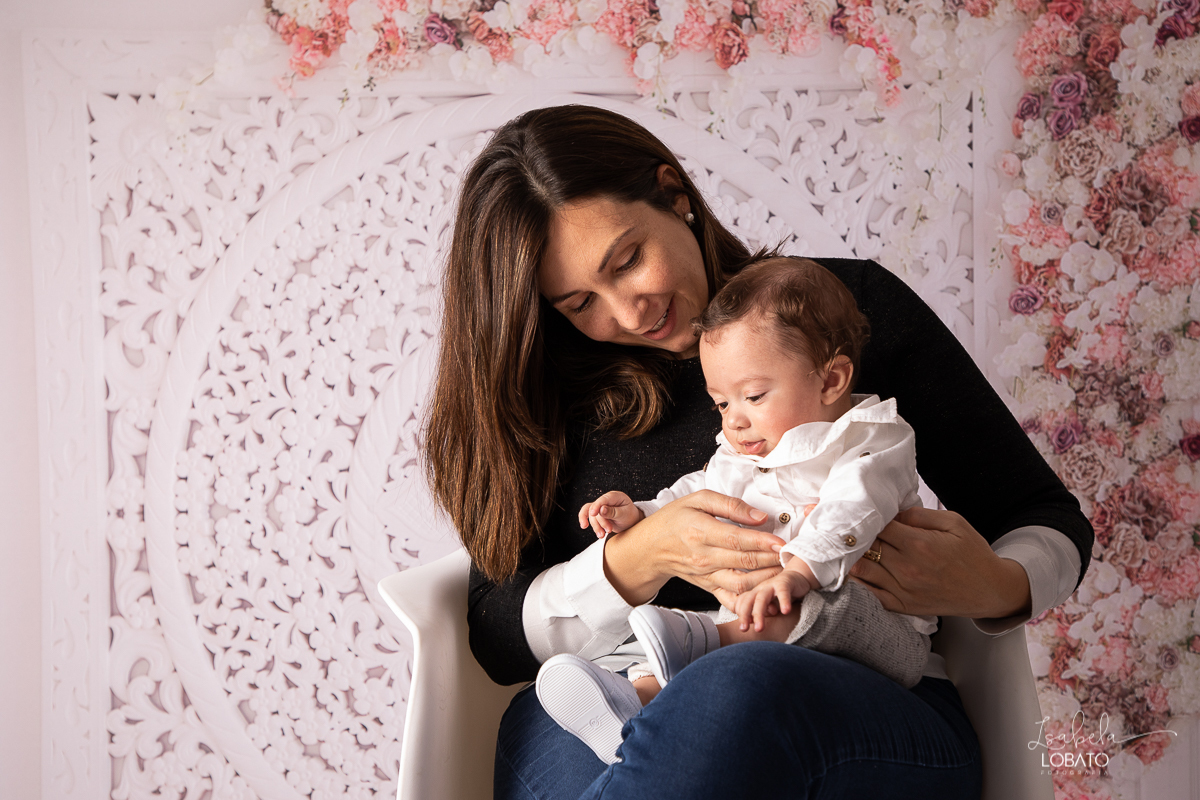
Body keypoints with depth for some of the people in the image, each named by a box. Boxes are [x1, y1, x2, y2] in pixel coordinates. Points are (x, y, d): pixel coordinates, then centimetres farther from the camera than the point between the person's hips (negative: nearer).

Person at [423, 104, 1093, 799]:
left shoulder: (850, 305, 8)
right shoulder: (550, 388, 13)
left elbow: (1053, 521, 12)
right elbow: (495, 638, 7)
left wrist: (995, 589, -12)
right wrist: (638, 559, -12)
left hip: (865, 707, 0)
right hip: (628, 707, 1)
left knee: (742, 687, -38)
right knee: (544, 723, -38)